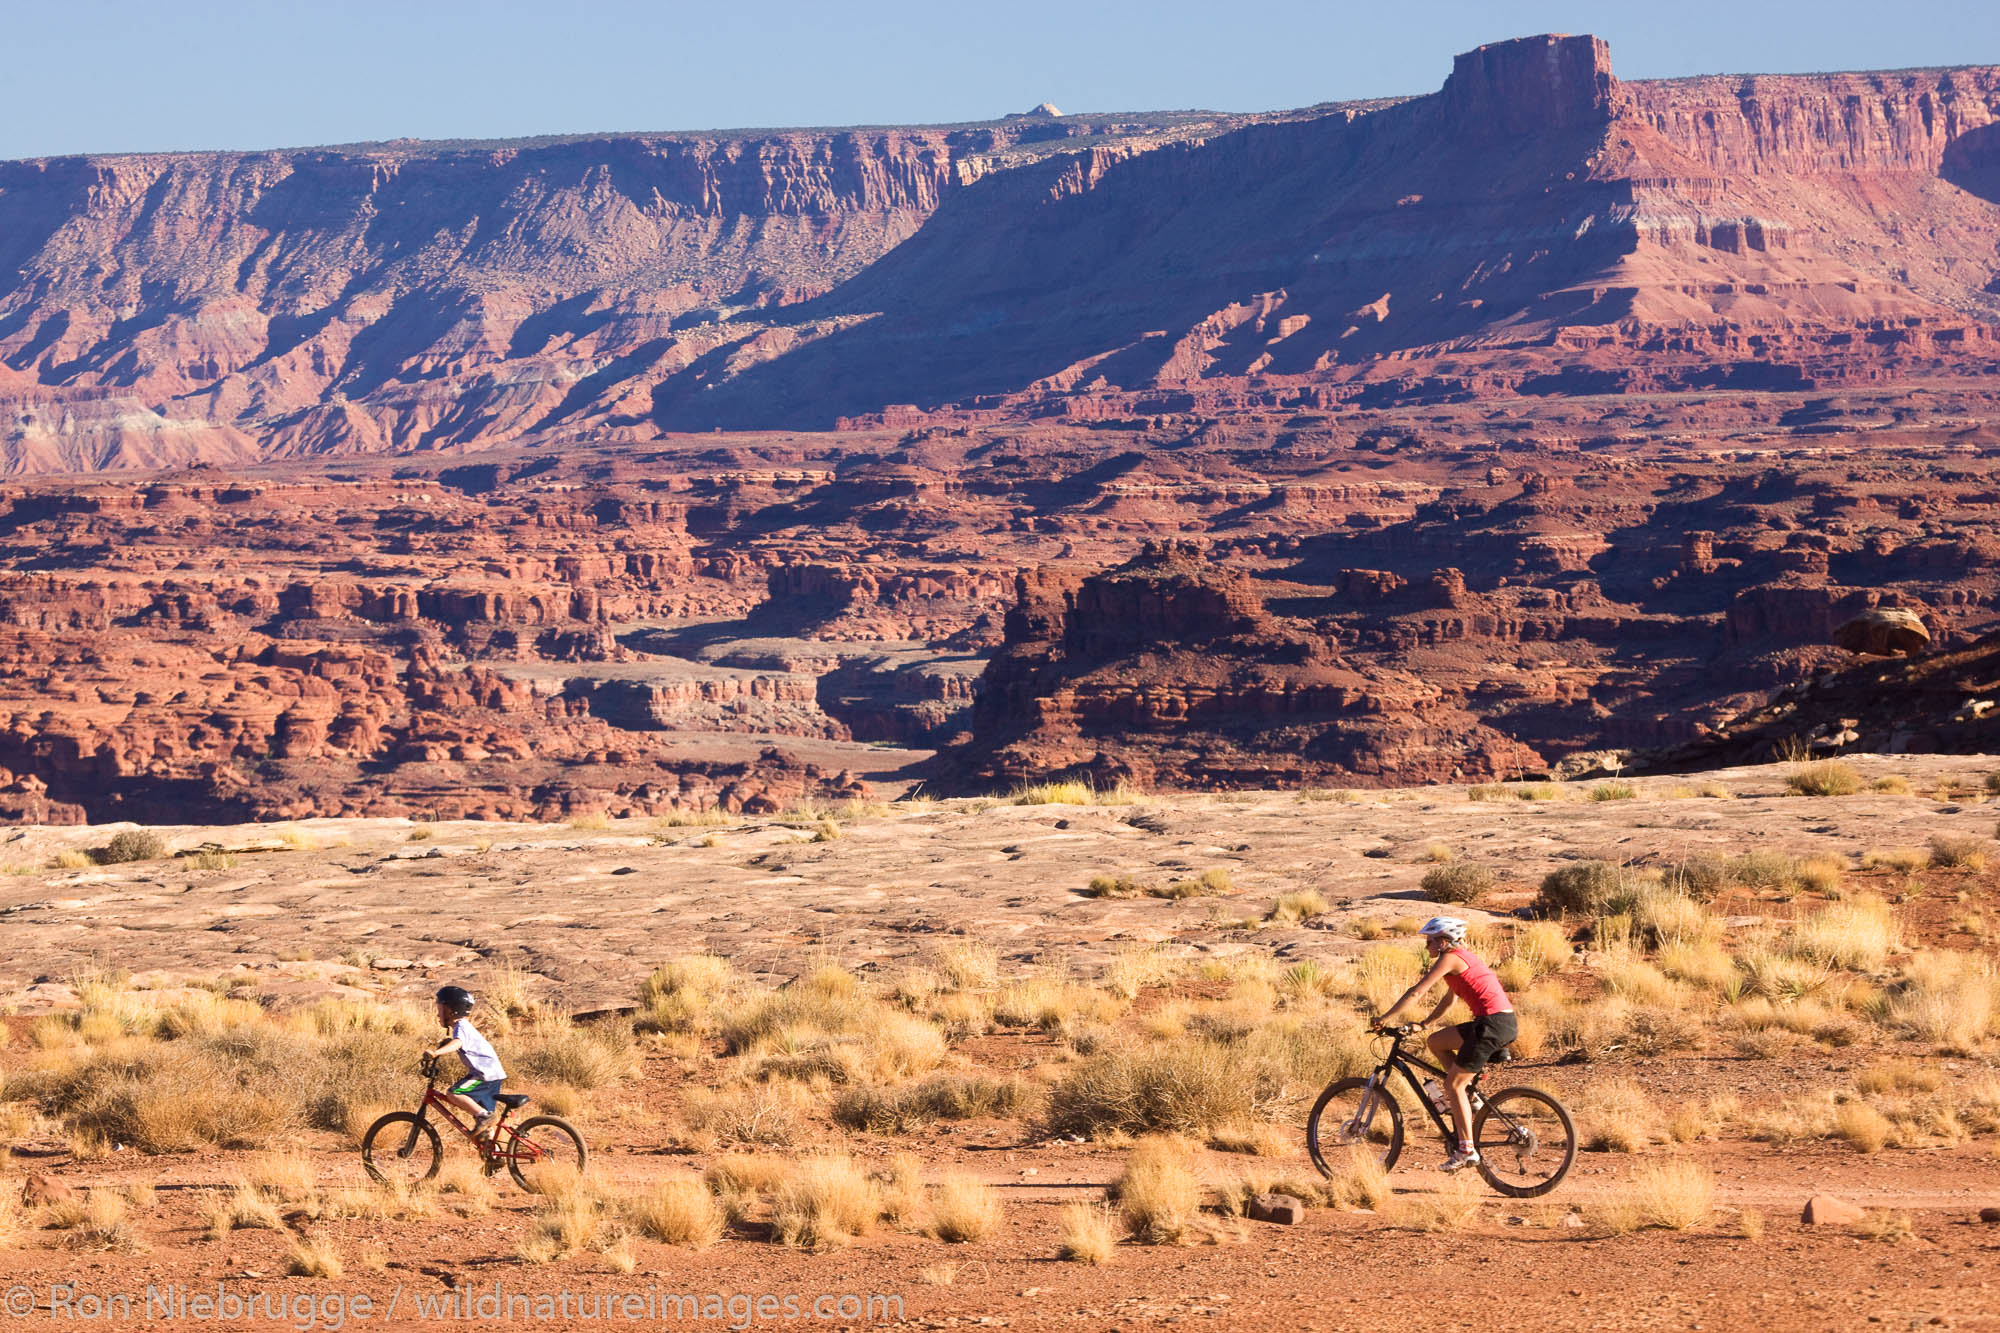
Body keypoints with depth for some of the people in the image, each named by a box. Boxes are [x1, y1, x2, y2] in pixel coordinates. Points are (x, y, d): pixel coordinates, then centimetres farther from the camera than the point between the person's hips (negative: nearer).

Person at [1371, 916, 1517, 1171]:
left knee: (1453, 1085, 0)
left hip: (1493, 1023, -9)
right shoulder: (1463, 956, 21)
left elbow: (1416, 992, -9)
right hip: (1506, 1023, 9)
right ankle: (1468, 1098, 17)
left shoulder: (1450, 958, -7)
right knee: (1435, 1042, 20)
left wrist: (1386, 1019, -3)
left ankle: (1467, 1150, 0)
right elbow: (1449, 999, 32)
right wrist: (1425, 1023, 31)